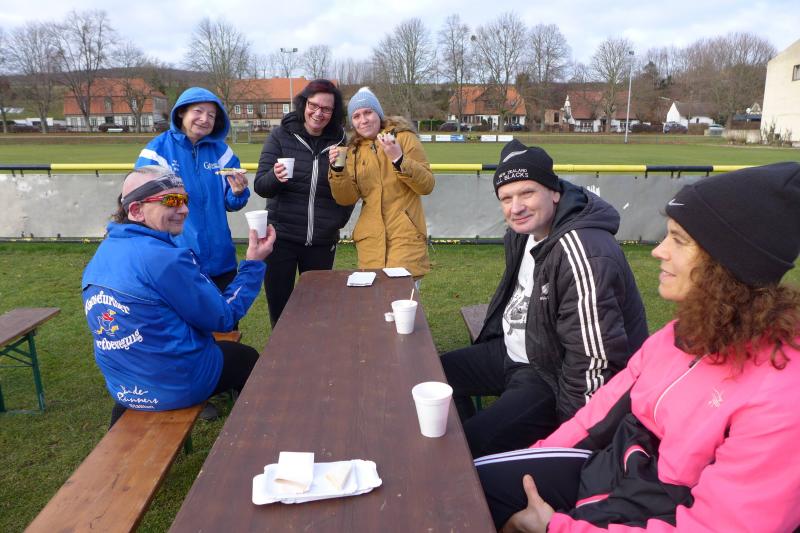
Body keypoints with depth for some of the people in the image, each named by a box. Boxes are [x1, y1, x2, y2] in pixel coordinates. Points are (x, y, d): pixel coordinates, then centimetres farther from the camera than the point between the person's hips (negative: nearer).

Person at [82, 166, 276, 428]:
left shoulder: (100, 256, 1)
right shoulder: (167, 258, -25)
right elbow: (223, 317, -16)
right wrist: (253, 264, -11)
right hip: (180, 386, -7)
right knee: (246, 358, 18)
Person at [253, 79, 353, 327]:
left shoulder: (340, 142, 1)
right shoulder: (281, 135, -2)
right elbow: (260, 186, -7)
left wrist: (339, 221, 0)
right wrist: (275, 176, -27)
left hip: (322, 241, 1)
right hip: (282, 237, -1)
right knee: (278, 307, 6)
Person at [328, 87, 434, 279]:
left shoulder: (404, 137, 0)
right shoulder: (354, 150, 11)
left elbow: (427, 186, -8)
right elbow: (347, 198, 4)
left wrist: (399, 159, -20)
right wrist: (338, 170, -12)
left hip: (405, 236, -3)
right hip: (370, 240, 4)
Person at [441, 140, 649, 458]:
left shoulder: (582, 256, -32)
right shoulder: (525, 230, -2)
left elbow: (595, 361, -30)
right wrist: (494, 342, 21)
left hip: (552, 375, -9)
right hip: (513, 352, 9)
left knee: (470, 444, -23)